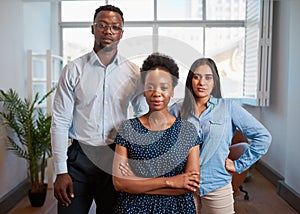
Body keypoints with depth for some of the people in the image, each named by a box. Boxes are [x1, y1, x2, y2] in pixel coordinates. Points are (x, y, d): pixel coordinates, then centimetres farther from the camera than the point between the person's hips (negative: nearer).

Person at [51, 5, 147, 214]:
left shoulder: (134, 73, 2)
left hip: (117, 159, 1)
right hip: (80, 158, -1)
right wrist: (61, 171, -6)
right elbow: (60, 122, -2)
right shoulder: (74, 70, -2)